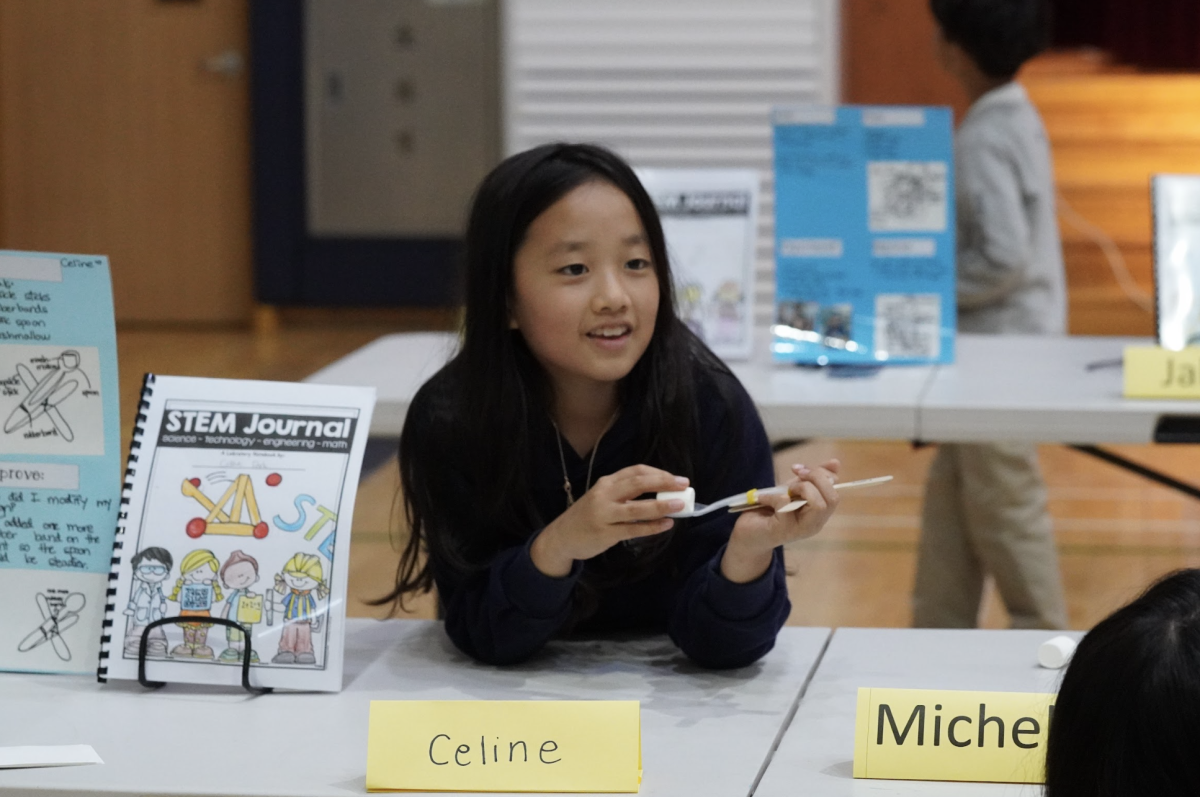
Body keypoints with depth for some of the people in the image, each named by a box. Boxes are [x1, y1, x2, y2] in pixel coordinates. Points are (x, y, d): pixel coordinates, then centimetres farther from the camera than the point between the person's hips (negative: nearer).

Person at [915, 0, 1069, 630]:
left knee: (1002, 506, 0)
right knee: (950, 500, 15)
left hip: (999, 343, -10)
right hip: (1005, 339, 10)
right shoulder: (1017, 120, 10)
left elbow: (1004, 257, -27)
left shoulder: (984, 141, -21)